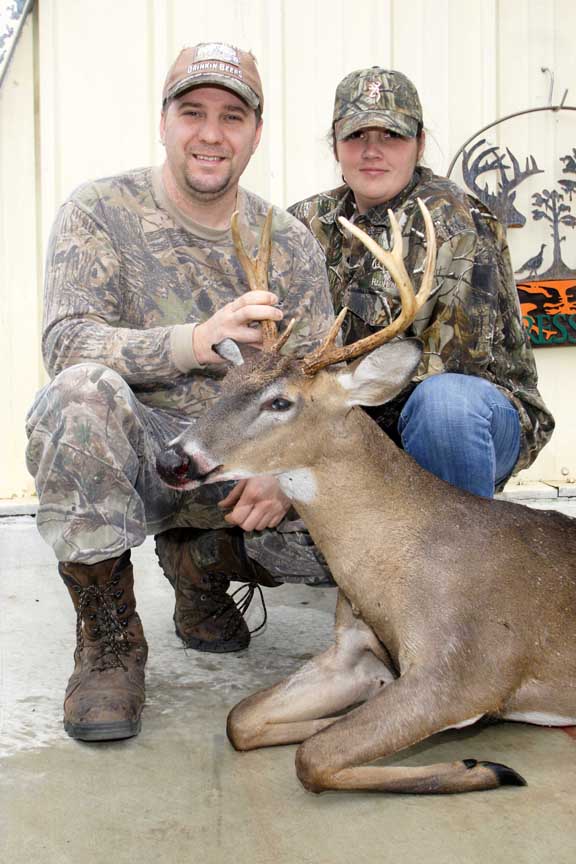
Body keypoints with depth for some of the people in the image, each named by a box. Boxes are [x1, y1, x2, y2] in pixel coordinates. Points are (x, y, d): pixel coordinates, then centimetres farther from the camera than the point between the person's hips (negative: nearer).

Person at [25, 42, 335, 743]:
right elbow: (65, 342, -19)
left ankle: (203, 560, 14)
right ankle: (108, 639, -15)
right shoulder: (99, 213, -3)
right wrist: (196, 340, -35)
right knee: (84, 391, -36)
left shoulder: (290, 243, 7)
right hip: (135, 456, -3)